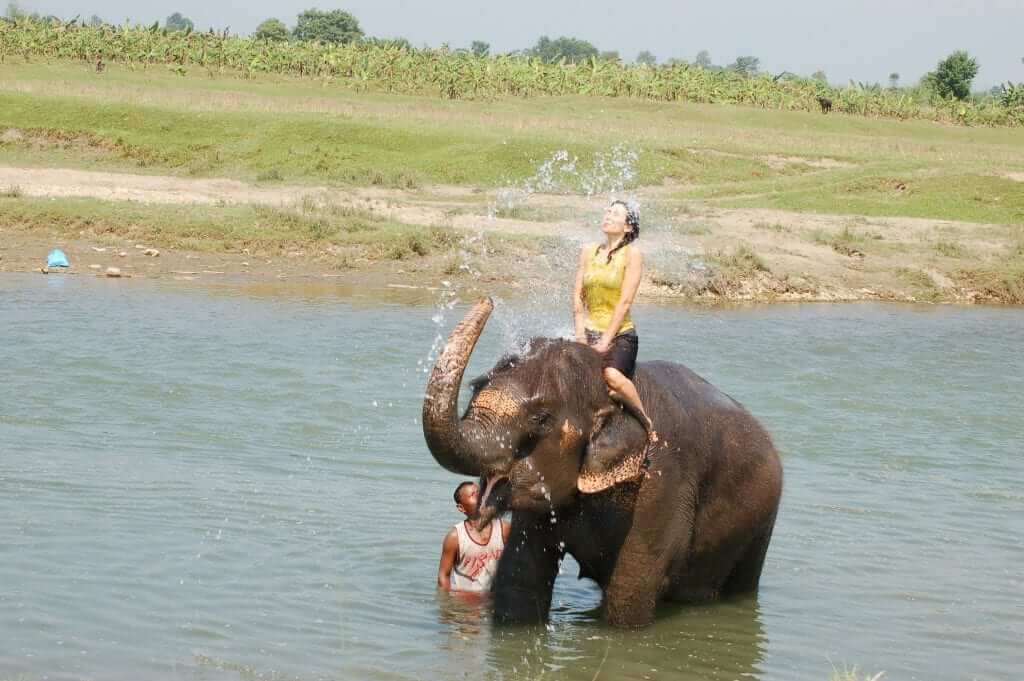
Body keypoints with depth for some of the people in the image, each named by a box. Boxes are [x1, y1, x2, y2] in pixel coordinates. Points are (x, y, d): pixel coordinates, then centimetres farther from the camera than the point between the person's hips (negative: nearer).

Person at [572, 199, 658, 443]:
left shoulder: (632, 254, -3)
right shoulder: (588, 251, 13)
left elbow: (625, 301, -9)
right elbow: (578, 295, 11)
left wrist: (605, 340, -13)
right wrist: (580, 335, 1)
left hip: (620, 334, -5)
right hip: (590, 333, 5)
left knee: (613, 376, -32)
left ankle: (646, 421, -12)